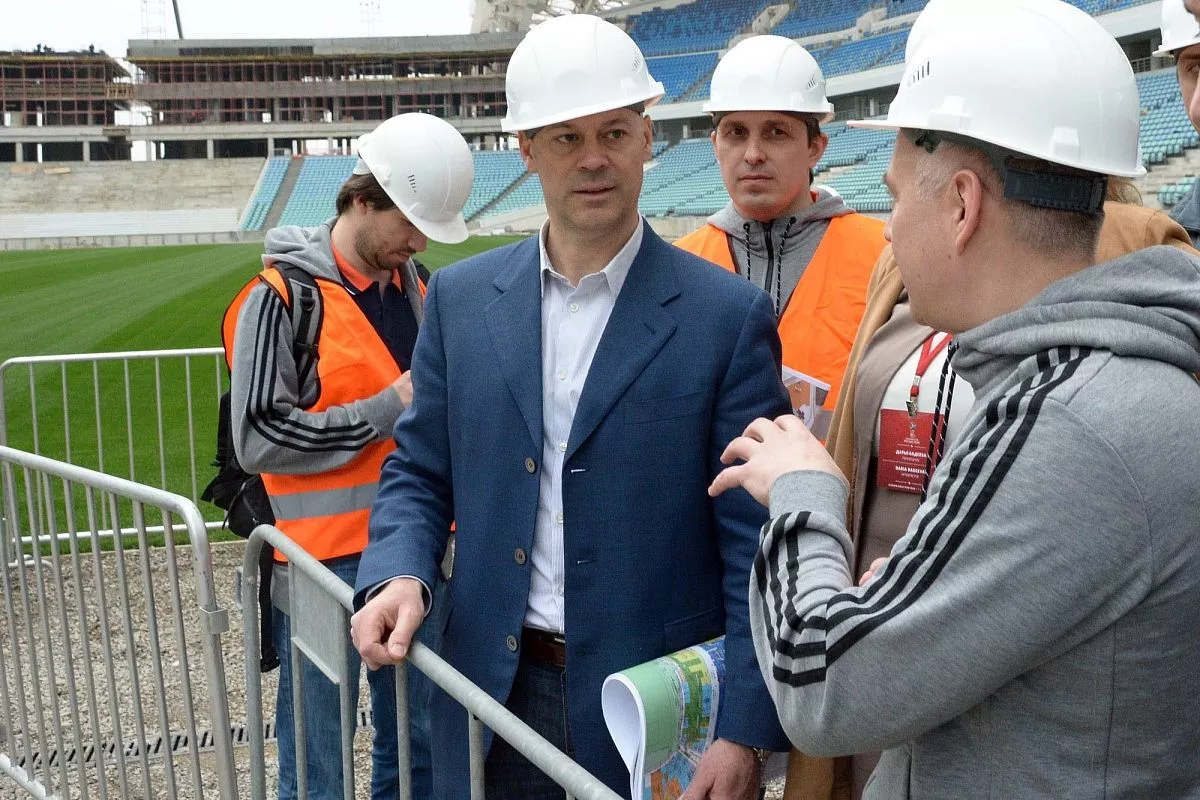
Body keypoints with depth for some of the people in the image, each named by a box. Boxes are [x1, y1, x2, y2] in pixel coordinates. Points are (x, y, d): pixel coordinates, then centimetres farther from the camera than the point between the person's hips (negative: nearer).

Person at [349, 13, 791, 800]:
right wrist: (397, 575, -10)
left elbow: (756, 542, -9)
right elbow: (419, 473, 9)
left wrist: (745, 731, -12)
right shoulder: (460, 298, 2)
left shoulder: (727, 314, -9)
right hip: (498, 697, 3)